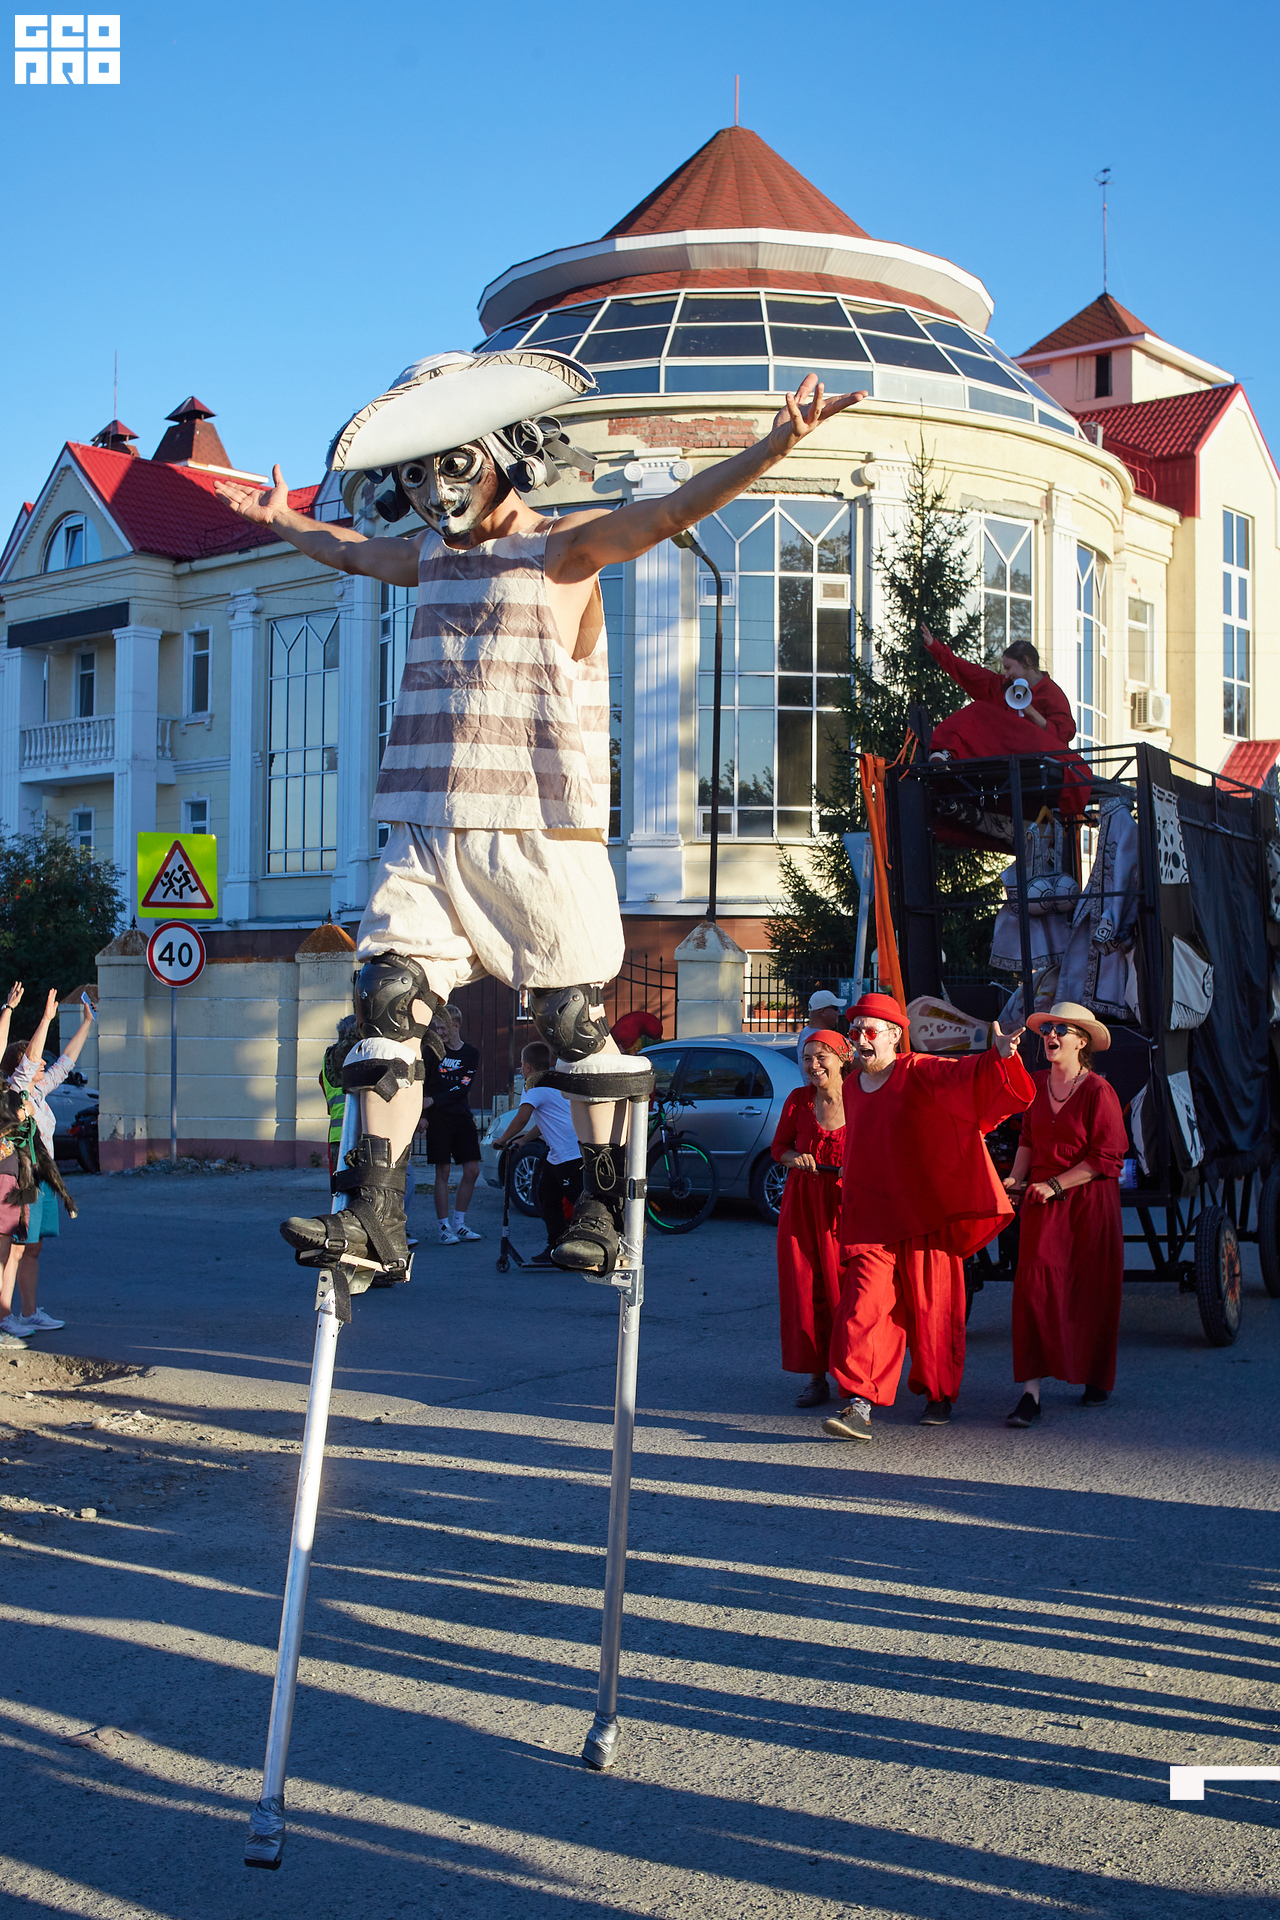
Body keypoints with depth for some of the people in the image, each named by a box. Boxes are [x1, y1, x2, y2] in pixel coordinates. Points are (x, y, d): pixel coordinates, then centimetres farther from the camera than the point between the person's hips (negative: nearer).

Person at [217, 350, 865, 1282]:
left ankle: (603, 1208, 15)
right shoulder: (430, 557, 17)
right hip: (428, 832, 6)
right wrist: (283, 519, 54)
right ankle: (374, 1215, -3)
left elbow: (671, 510, -18)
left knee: (575, 1019, 1)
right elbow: (349, 548, 40)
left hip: (542, 837, -6)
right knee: (389, 997, -5)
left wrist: (774, 445, -32)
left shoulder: (562, 550, -2)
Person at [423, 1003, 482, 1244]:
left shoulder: (471, 1053, 4)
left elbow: (463, 1087, -6)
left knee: (472, 1171, 2)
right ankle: (444, 1227, 2)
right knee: (443, 1173, -4)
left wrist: (433, 1100, -16)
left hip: (462, 1116, 3)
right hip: (438, 1118, -3)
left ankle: (458, 1224, 14)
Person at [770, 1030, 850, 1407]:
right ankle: (816, 1377, 12)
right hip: (802, 1204, 3)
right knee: (806, 1289, 2)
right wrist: (795, 1158, -7)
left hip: (846, 1203, -3)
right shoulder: (798, 1100, 5)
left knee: (845, 1288, -3)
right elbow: (778, 1147, 13)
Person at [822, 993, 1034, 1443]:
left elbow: (968, 1075, -19)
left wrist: (1000, 1056, -39)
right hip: (872, 1217, 4)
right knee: (865, 1303, -10)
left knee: (933, 1307, 6)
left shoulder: (921, 1074, -5)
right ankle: (859, 1404, -14)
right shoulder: (851, 1088, 12)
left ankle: (939, 1396, 24)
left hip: (927, 1214, -3)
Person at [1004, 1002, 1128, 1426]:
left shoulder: (1098, 1091, -9)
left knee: (1091, 1291, 7)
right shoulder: (1035, 1085, 7)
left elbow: (1106, 1157, -10)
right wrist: (1017, 1177, 2)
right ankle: (1031, 1392, -12)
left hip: (1088, 1201, -3)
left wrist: (1055, 1185, -15)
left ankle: (1096, 1380, 29)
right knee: (1034, 1284, -9)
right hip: (1042, 1200, 4)